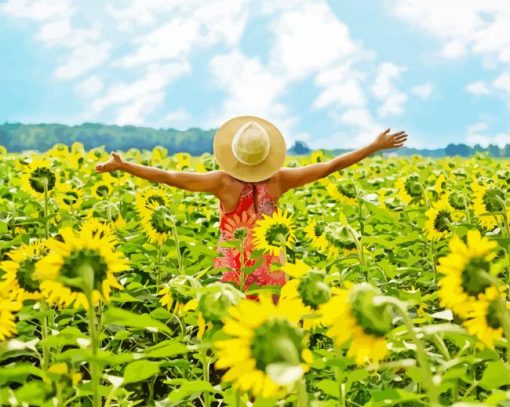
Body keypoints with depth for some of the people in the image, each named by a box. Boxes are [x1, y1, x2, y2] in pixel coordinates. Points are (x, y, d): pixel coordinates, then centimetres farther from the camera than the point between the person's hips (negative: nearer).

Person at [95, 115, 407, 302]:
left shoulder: (224, 182, -16)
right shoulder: (278, 180, -10)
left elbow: (170, 177, -17)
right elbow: (329, 166, -4)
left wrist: (123, 165, -10)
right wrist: (375, 147, 3)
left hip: (233, 269, -2)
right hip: (271, 269, 2)